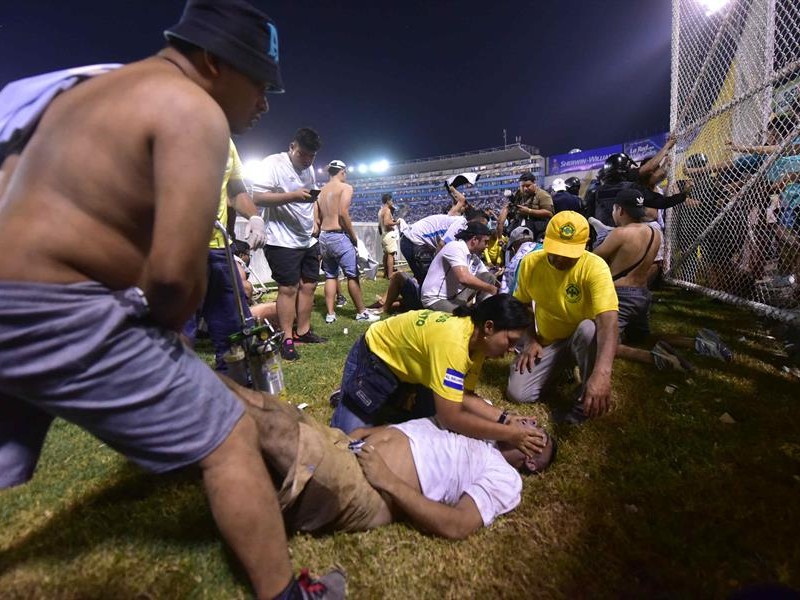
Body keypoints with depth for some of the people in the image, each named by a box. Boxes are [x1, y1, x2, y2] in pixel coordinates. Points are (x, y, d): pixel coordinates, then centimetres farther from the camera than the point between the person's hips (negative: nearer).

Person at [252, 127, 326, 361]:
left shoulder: (309, 169, 15)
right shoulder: (273, 163, -8)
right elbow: (257, 197, -17)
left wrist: (315, 226, 13)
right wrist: (292, 196, -26)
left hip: (308, 240, 8)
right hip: (283, 241, -8)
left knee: (308, 285, 9)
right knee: (288, 288, -5)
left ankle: (303, 331, 21)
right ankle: (287, 339, 6)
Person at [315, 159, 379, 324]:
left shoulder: (321, 191, 15)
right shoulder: (346, 187, -4)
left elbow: (316, 219, 11)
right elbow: (343, 213, -17)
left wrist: (324, 234, 19)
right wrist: (354, 236, -9)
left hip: (323, 237, 7)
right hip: (339, 236, -7)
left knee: (330, 276, 12)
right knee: (353, 275, 1)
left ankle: (330, 314, 12)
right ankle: (361, 312, 8)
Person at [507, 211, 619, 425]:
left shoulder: (595, 267, -27)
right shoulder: (530, 262, -14)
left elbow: (608, 320, -41)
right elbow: (522, 303, 3)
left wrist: (602, 372, -55)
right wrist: (531, 340, -9)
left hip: (582, 336, -2)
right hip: (547, 338, 3)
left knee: (590, 329, -39)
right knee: (517, 393, -13)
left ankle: (587, 398, -15)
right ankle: (560, 365, 16)